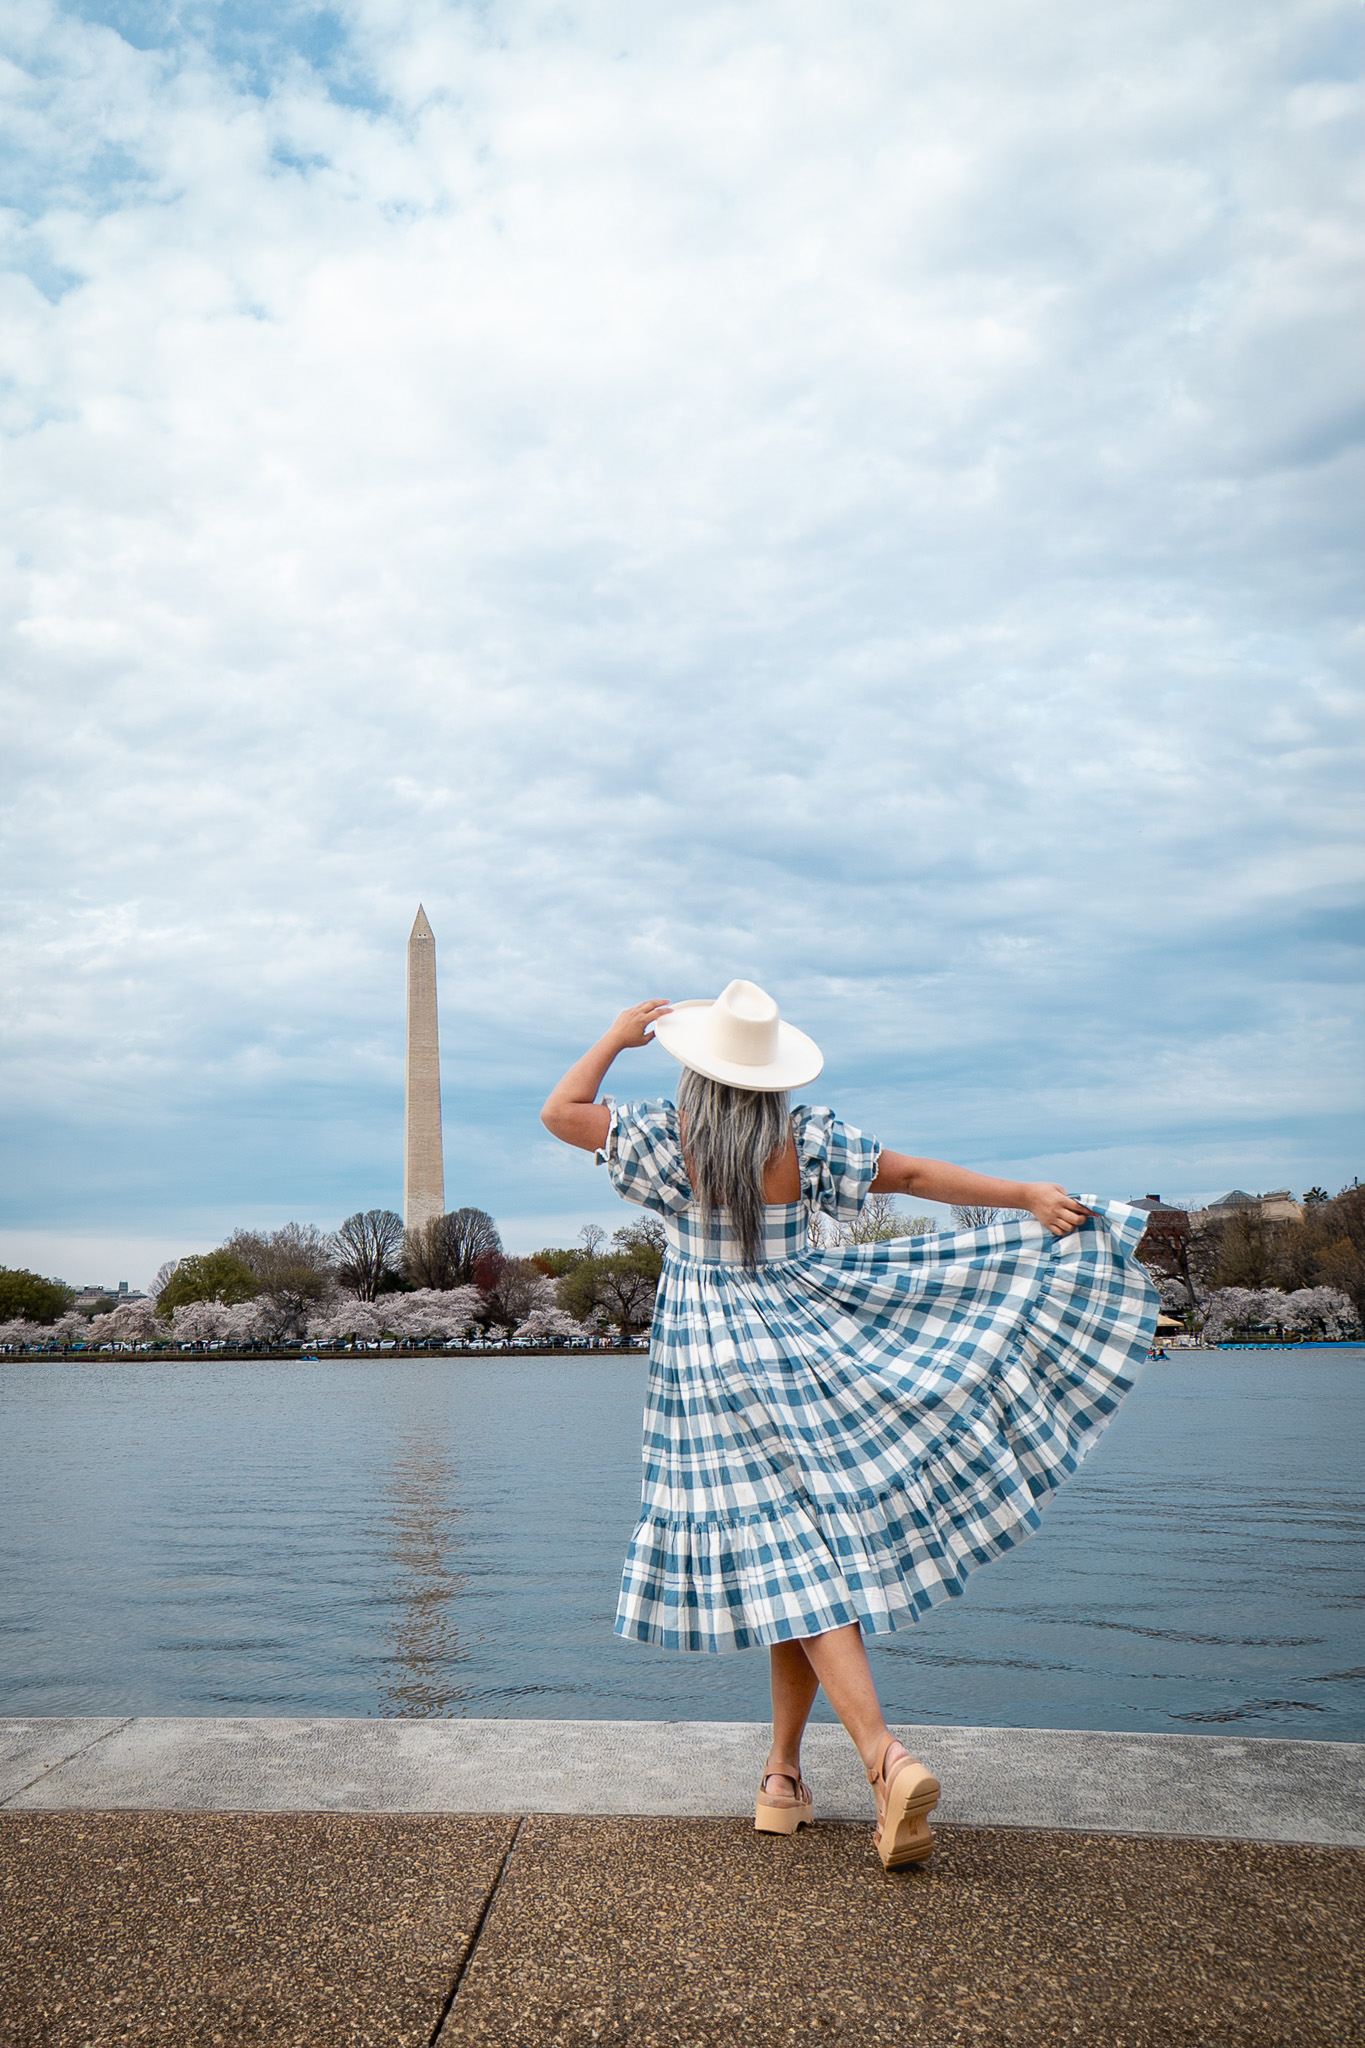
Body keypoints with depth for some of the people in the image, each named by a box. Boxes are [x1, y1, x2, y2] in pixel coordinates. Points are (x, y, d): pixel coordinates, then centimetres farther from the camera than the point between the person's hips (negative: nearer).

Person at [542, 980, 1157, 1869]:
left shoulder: (668, 1139, -7)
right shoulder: (811, 1139, -3)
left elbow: (559, 1112, 3)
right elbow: (916, 1174, 0)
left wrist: (618, 1036, 12)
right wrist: (1027, 1196, 5)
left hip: (712, 1369, -2)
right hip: (810, 1351, 2)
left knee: (793, 1570, -4)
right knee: (802, 1557, 12)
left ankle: (888, 1759, -18)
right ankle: (784, 1773, 18)